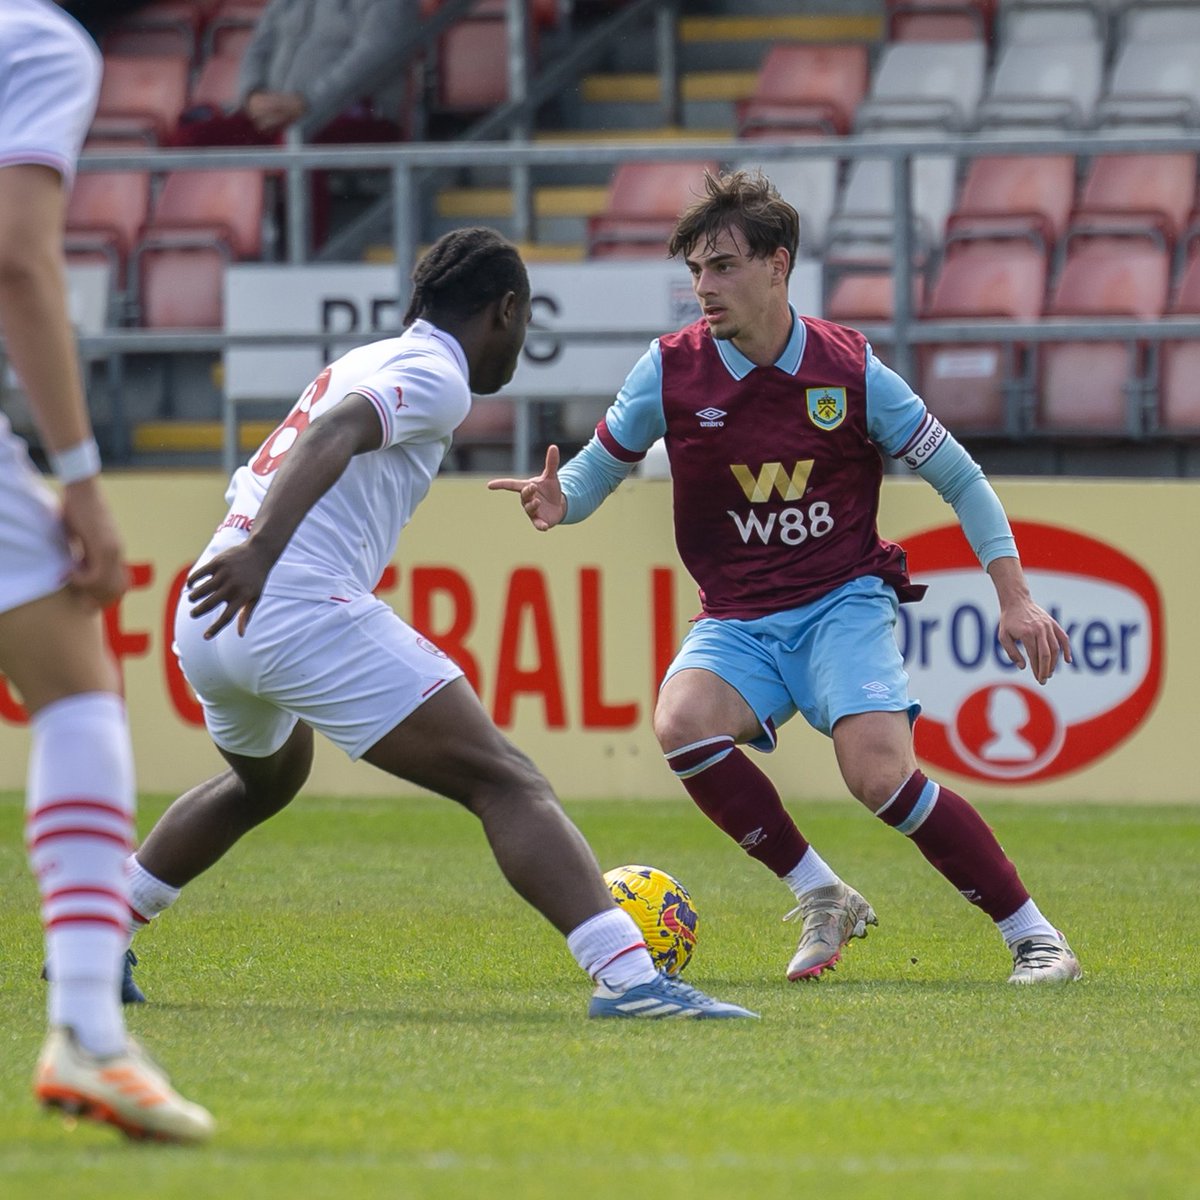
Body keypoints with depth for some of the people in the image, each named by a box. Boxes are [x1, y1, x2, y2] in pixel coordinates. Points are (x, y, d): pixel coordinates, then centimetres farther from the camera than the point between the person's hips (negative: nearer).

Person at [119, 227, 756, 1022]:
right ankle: (629, 978, -27)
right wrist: (260, 551, -35)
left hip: (210, 622, 9)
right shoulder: (434, 376, -2)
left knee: (266, 780, 38)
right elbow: (331, 435, -21)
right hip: (303, 608, -9)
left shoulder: (364, 362, 25)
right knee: (505, 782, -12)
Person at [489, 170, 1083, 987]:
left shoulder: (851, 372, -8)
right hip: (737, 620, 2)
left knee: (881, 775, -25)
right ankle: (821, 899, -11)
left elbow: (960, 478, 2)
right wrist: (559, 500, -17)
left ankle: (1035, 939, -9)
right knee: (683, 722, -30)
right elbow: (598, 467, 7)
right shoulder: (671, 370, -6)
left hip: (843, 603, -2)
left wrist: (1015, 597, -5)